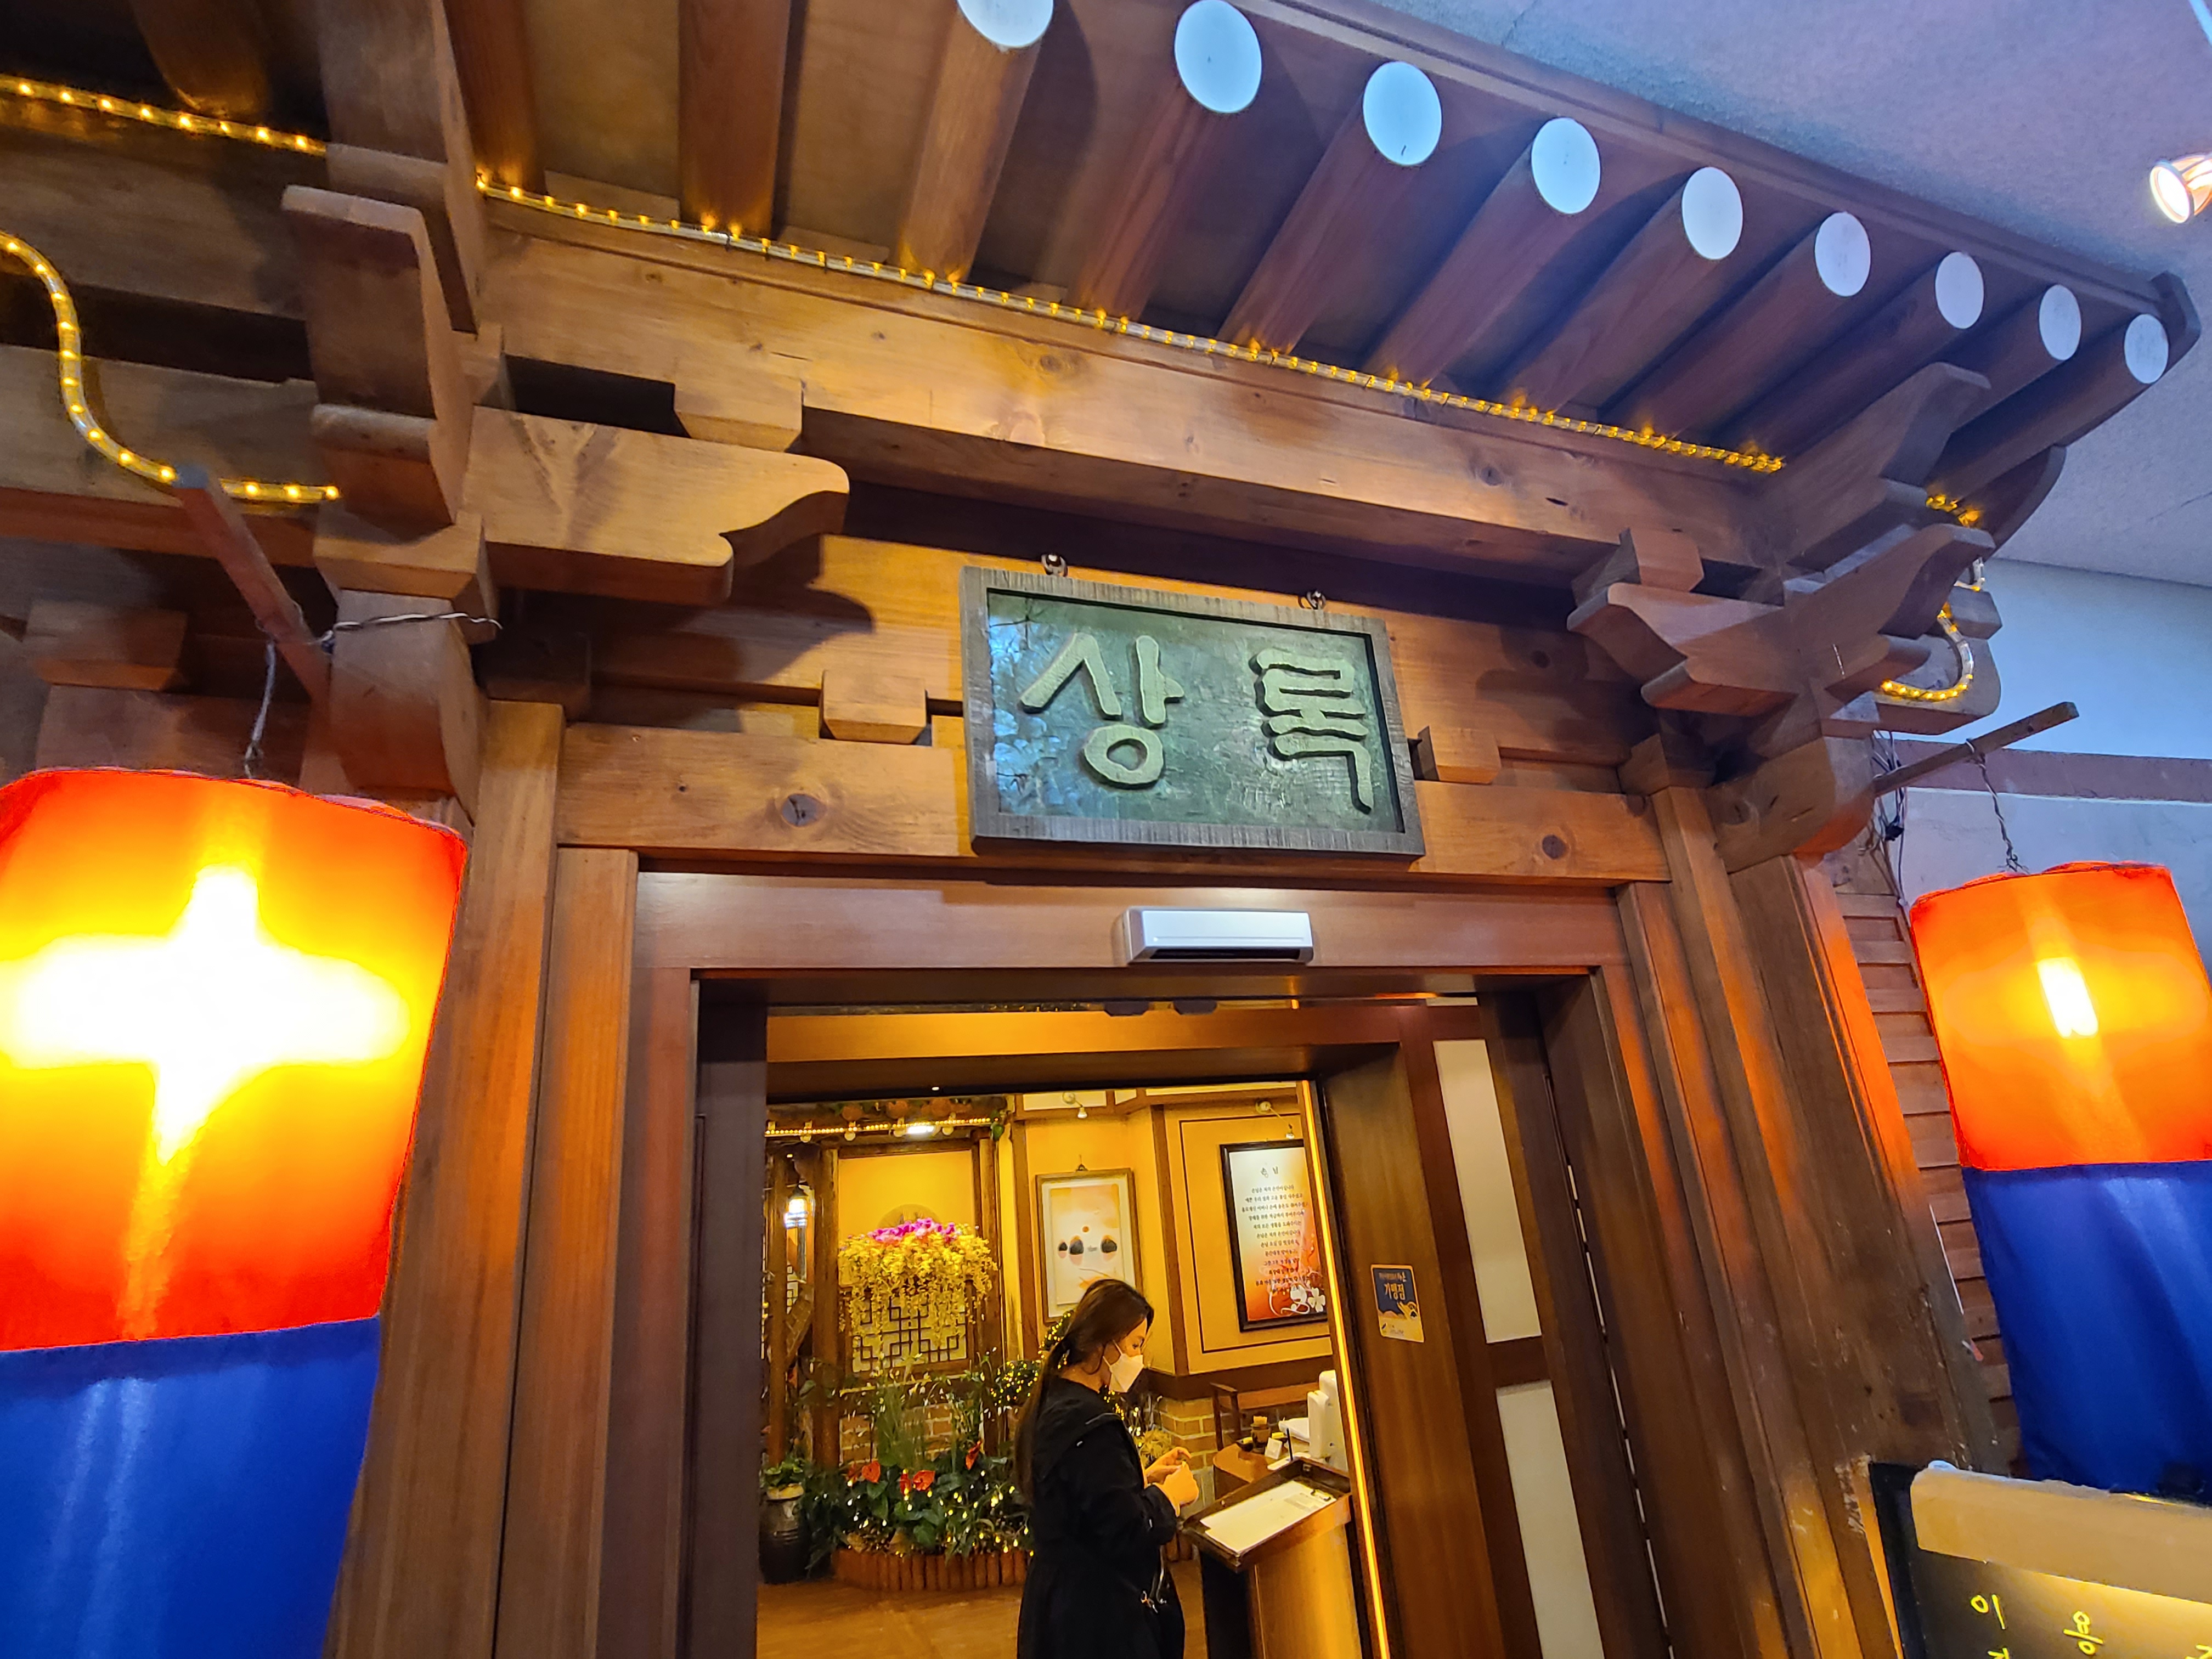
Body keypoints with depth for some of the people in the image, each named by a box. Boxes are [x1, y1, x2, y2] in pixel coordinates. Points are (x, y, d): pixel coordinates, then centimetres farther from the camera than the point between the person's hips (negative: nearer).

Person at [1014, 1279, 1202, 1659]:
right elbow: (1128, 1533, -26)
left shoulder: (1052, 1405, 3)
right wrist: (1172, 1493, -11)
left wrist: (1145, 1476, 7)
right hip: (1100, 1617, -9)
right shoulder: (1090, 1424, -27)